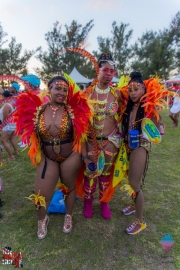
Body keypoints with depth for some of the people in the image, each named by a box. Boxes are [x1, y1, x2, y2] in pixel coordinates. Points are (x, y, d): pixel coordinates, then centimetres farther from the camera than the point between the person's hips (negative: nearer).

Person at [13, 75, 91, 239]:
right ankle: (42, 220, 43)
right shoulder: (38, 110, -7)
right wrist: (37, 155, 6)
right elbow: (33, 135, 7)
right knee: (42, 194, 9)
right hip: (47, 158, 2)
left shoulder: (73, 110, -12)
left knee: (70, 188, 19)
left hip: (70, 157, -1)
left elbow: (81, 134, -4)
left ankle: (69, 216, 49)